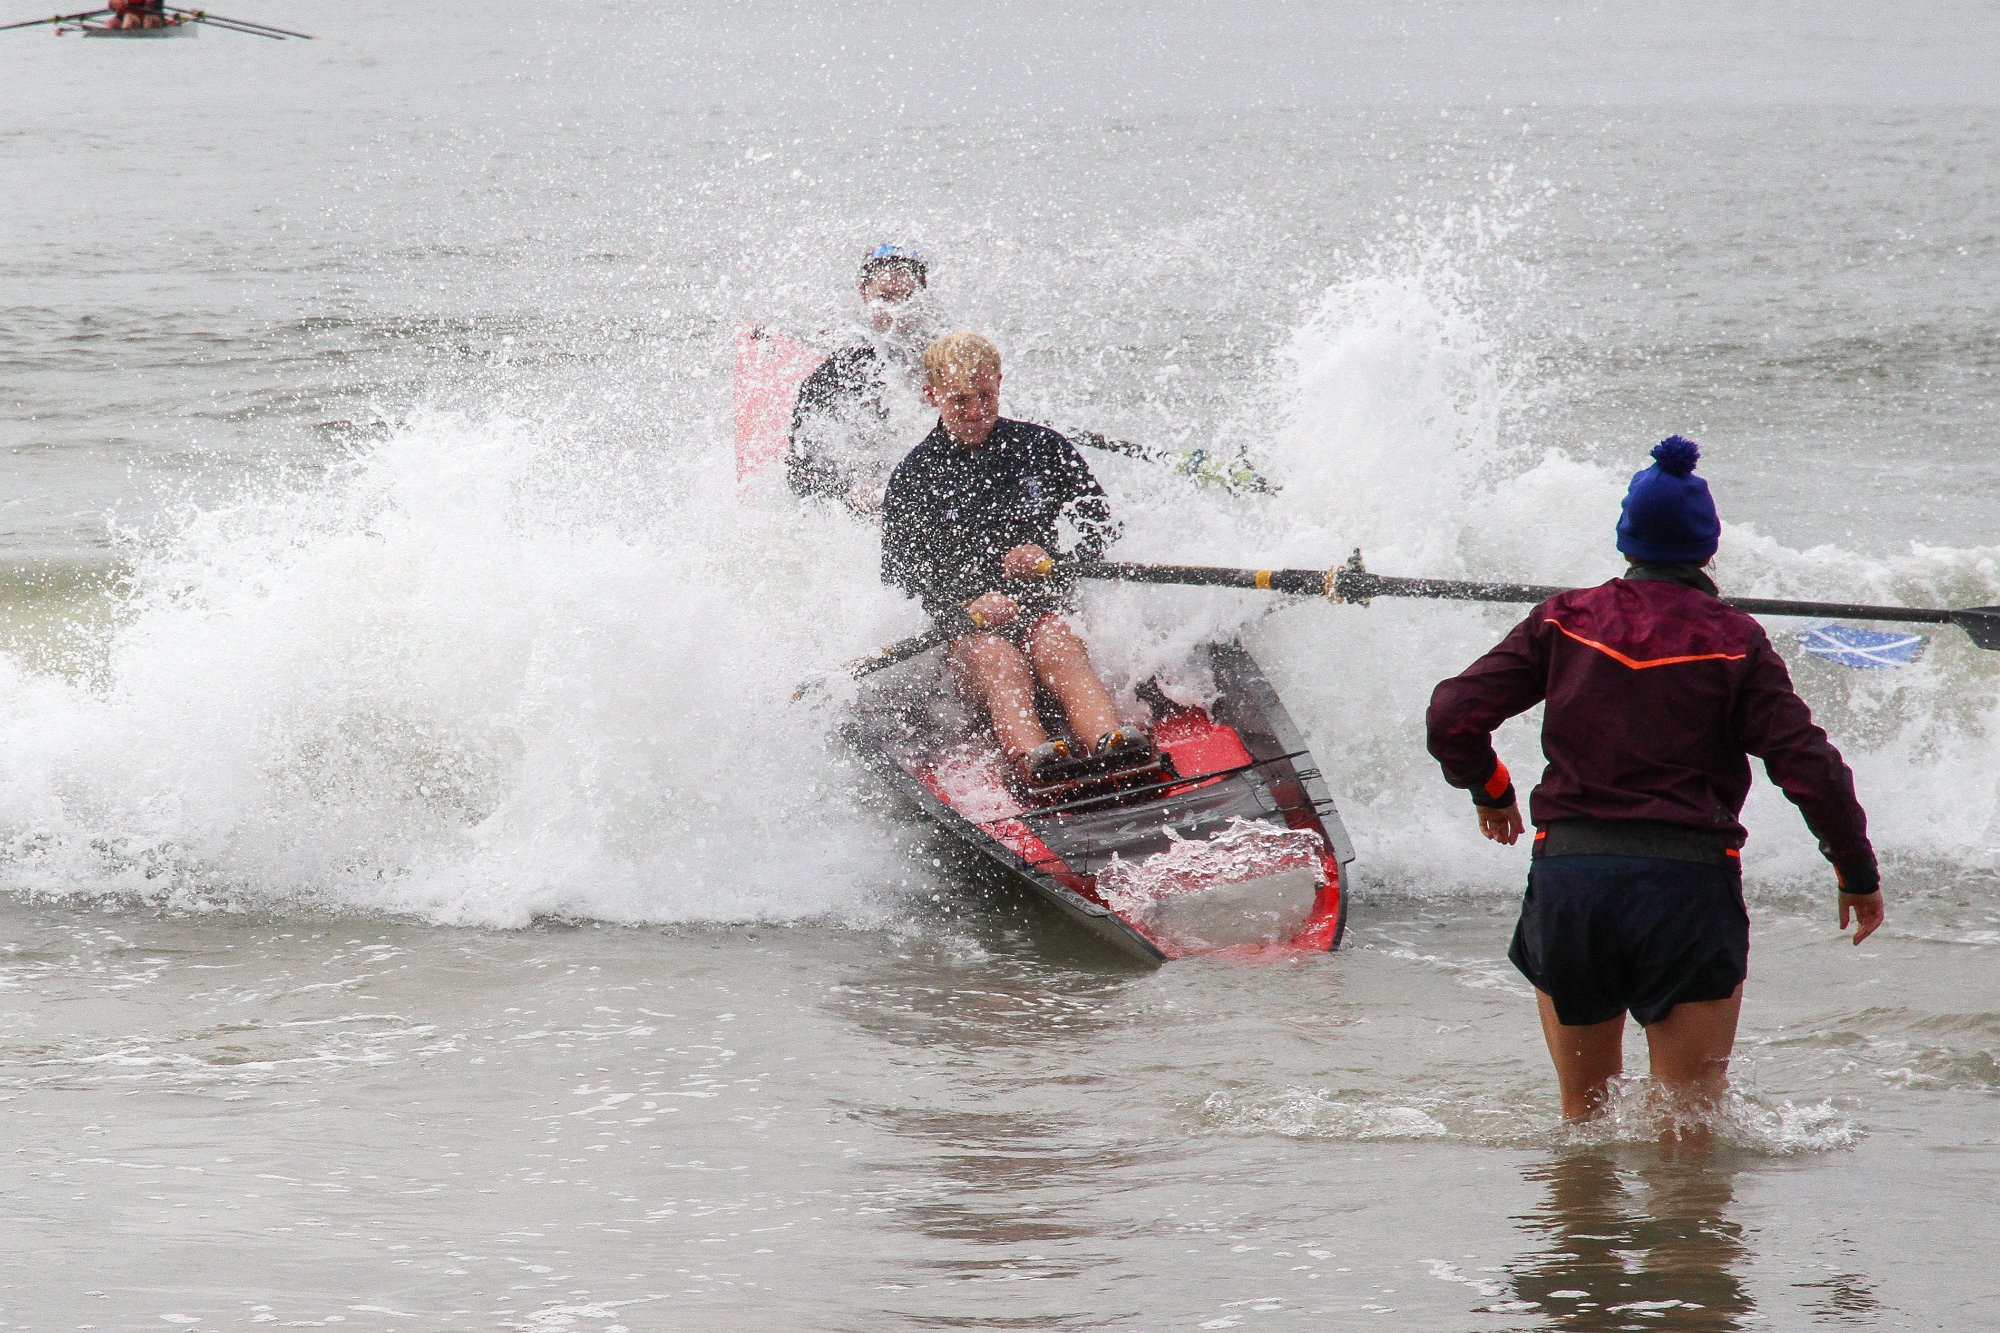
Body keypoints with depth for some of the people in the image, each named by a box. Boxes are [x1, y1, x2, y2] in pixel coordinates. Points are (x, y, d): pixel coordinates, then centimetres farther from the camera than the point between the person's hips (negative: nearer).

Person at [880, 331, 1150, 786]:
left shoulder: (1041, 448, 11)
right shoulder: (914, 477, 6)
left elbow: (1100, 526, 12)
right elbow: (898, 574, 0)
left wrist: (1056, 563, -11)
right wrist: (966, 612, -18)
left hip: (1043, 611, 1)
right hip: (965, 630, -1)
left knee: (1054, 644, -34)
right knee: (997, 658, -35)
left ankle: (1108, 739, -63)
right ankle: (1030, 756, -65)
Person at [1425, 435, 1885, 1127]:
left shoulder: (1565, 621, 6)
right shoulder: (1733, 640, 1)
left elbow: (1453, 717, 2)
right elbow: (1809, 766, -4)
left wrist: (1490, 791, 21)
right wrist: (1859, 874, 8)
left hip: (1566, 874, 2)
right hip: (1688, 884, -2)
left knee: (1585, 1114, 17)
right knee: (1691, 1115, 0)